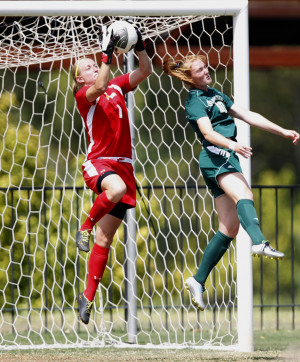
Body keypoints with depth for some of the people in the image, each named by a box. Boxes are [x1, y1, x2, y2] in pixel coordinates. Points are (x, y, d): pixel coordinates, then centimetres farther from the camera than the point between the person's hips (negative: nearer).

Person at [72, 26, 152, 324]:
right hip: (98, 162, -5)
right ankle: (86, 226, -15)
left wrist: (139, 47, -2)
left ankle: (88, 296, 10)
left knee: (104, 240, 3)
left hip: (123, 165, 5)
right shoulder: (83, 95, -1)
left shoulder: (117, 87, 16)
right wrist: (108, 54, -24)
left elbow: (145, 71, 13)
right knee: (116, 188, -42)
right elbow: (99, 87, -22)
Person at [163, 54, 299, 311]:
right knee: (243, 195, -36)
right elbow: (207, 131, -19)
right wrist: (232, 144, -37)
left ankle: (198, 281, 6)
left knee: (230, 227, 3)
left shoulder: (216, 95, 24)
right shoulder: (194, 101, -2)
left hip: (228, 159, 9)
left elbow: (248, 116, 25)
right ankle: (259, 243, -64)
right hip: (215, 157, -9)